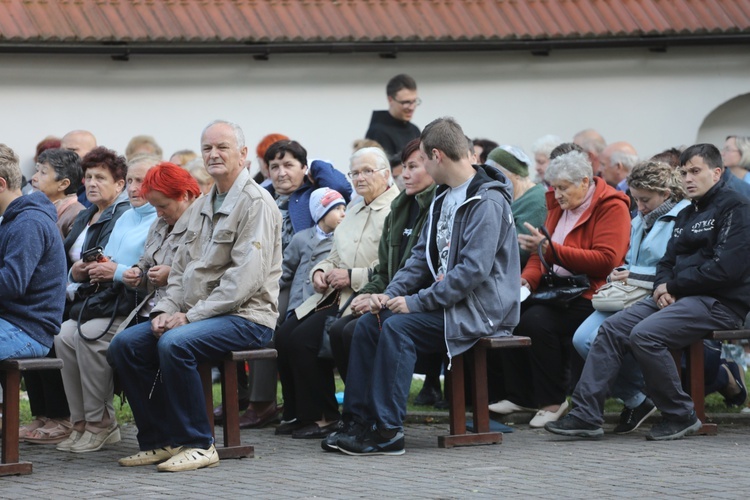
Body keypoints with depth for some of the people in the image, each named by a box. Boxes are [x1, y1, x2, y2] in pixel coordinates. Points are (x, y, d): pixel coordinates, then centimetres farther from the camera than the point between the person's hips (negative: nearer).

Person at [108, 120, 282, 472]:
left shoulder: (255, 203, -10)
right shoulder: (200, 208, 19)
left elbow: (245, 277, -18)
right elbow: (181, 268, 20)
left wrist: (191, 315, -19)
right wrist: (166, 309, 0)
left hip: (246, 315, -9)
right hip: (196, 314, 9)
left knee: (174, 344, -33)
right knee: (125, 345, -8)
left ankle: (198, 444, -21)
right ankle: (159, 441, -2)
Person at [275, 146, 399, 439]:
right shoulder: (354, 211, 22)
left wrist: (352, 277, -19)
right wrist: (321, 271, 6)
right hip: (336, 295, 9)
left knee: (304, 338, -23)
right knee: (284, 335, -9)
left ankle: (323, 417, -9)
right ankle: (297, 414, 1)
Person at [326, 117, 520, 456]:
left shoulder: (487, 202, -16)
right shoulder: (444, 197, 15)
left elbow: (473, 269, -24)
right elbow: (422, 256, 18)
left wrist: (418, 302, -22)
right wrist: (391, 293, 1)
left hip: (480, 310, -9)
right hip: (444, 301, 9)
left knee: (398, 327, -27)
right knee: (368, 323, -3)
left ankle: (387, 431, -26)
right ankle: (358, 421, -5)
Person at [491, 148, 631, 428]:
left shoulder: (612, 207, -9)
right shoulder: (559, 205, 16)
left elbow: (605, 260, -20)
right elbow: (542, 253, 20)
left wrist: (551, 249, -23)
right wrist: (528, 279, -3)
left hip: (588, 295, -8)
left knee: (537, 320, -30)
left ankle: (553, 402, -16)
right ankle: (520, 396, -5)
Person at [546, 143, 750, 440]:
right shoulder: (686, 215, 23)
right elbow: (668, 261, 24)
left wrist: (674, 286, -10)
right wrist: (663, 287, -1)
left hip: (720, 303, -9)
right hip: (678, 298, 9)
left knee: (644, 334, -28)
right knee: (611, 329, -6)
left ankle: (680, 416, -15)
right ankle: (585, 414, -11)